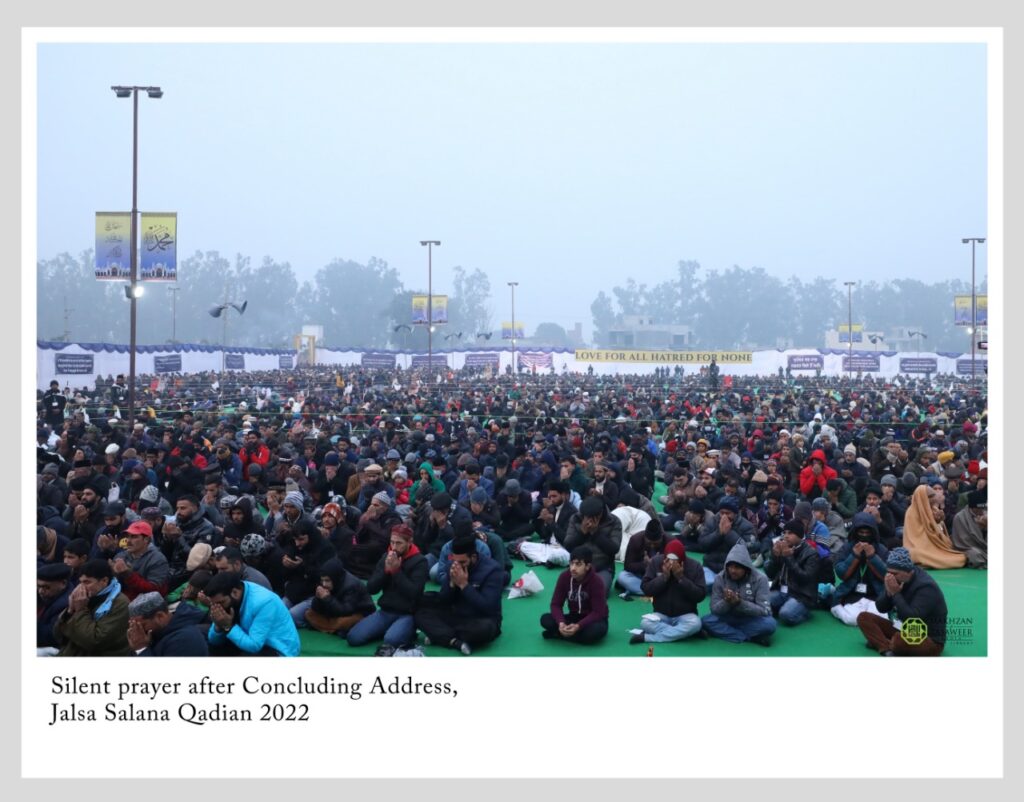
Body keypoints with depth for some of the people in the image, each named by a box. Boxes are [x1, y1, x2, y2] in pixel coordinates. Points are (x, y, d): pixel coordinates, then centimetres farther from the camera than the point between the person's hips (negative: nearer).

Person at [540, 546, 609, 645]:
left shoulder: (596, 582, -23)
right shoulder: (564, 576, -13)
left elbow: (598, 612, -24)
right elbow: (556, 604, -11)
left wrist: (578, 626, -39)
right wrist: (561, 623, -32)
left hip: (593, 618, -3)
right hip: (574, 616, 3)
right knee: (545, 619, -21)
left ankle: (558, 635, -23)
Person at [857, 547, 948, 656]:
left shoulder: (925, 587, -22)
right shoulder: (898, 579, 0)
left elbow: (911, 619, -30)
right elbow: (881, 608, 2)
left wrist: (895, 594, -26)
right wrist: (889, 593, -17)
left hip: (930, 640, -9)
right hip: (906, 632, 9)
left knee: (900, 639, -43)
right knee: (864, 617, -5)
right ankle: (888, 650, -25)